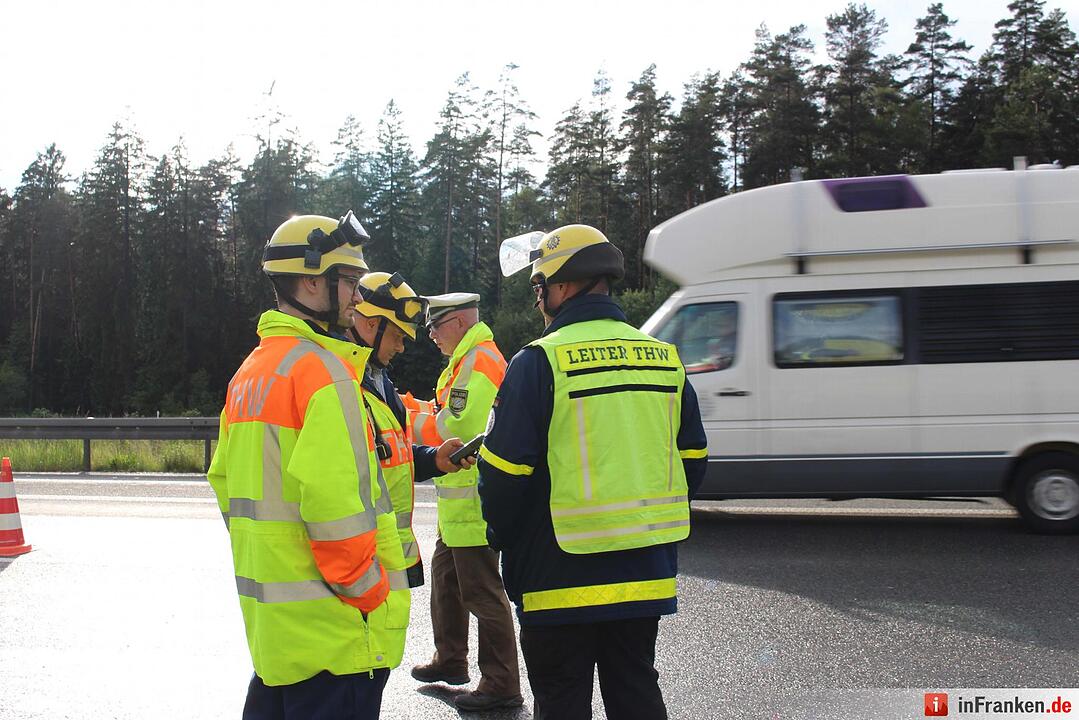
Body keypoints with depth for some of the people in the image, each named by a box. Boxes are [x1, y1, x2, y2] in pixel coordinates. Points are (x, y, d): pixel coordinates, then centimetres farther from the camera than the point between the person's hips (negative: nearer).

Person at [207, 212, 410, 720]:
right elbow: (336, 505, -23)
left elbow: (225, 480, 17)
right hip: (333, 624, -9)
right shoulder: (321, 368, -16)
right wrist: (371, 598, -13)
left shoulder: (250, 373, 13)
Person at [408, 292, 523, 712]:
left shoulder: (479, 360, -16)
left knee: (482, 591, -5)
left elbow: (459, 428, -23)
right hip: (459, 499, 11)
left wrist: (409, 420, -11)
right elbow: (448, 413, 18)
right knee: (446, 578, 21)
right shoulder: (466, 360, 19)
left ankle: (502, 685, 3)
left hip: (473, 501, -11)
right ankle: (451, 660, 36)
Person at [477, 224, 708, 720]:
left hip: (563, 578, -5)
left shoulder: (540, 362, -13)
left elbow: (504, 471, -13)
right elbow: (691, 461, 12)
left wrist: (502, 540, 4)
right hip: (646, 576, 6)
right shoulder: (663, 358, 6)